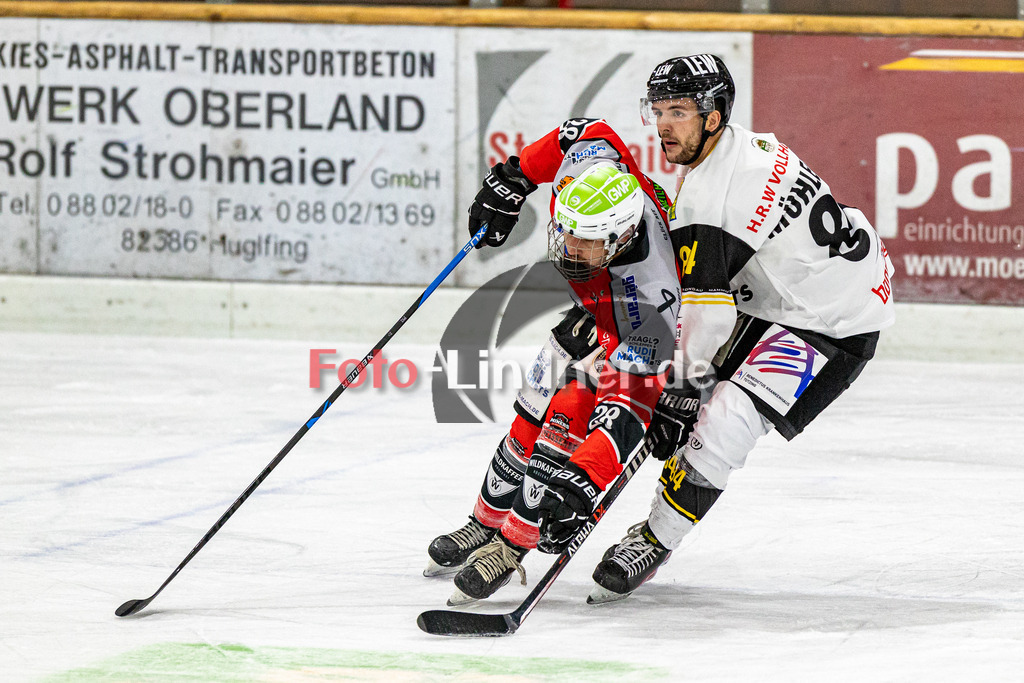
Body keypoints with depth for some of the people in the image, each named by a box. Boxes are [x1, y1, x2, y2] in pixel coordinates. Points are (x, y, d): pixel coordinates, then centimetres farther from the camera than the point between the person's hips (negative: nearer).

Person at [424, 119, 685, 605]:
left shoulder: (646, 292, -46)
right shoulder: (586, 166, -34)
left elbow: (627, 404, -44)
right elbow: (589, 132, -8)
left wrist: (583, 482, -50)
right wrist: (514, 179, -4)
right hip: (591, 314, 7)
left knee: (565, 429, -19)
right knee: (532, 419, 10)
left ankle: (512, 546, -4)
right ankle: (487, 524, 28)